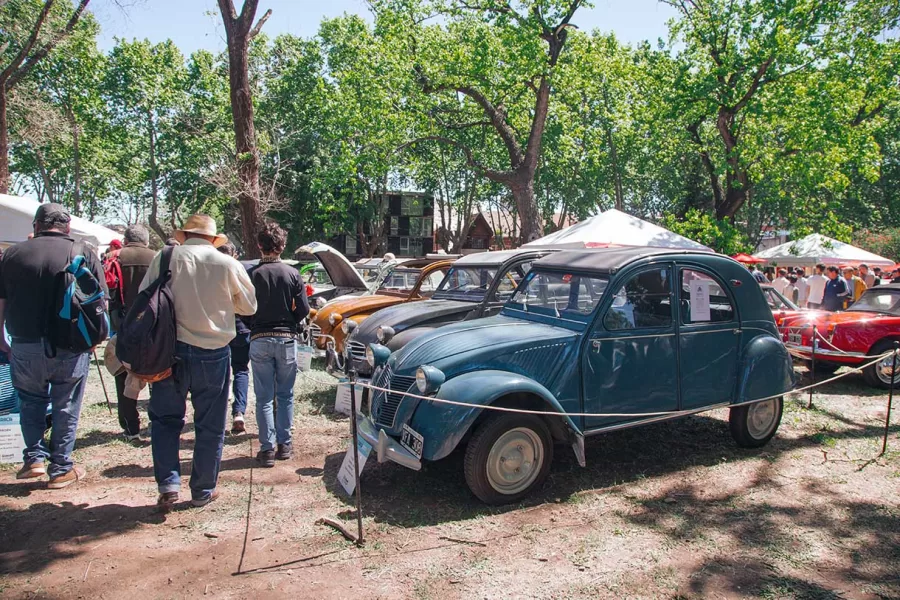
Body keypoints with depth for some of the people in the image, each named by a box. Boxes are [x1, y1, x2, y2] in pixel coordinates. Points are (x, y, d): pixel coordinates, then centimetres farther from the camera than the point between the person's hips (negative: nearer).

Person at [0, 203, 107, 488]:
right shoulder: (84, 254, -4)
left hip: (25, 345, 1)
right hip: (71, 347, -1)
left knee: (31, 400, 22)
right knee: (66, 406, 10)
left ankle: (34, 457, 18)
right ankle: (61, 468, 16)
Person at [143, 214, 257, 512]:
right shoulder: (228, 265, -5)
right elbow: (249, 306, 6)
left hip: (170, 350, 1)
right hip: (213, 353, 0)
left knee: (165, 419, 17)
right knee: (210, 425, 12)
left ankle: (168, 484, 8)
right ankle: (203, 490, 21)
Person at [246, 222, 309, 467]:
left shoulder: (252, 274, -6)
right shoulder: (292, 274, -4)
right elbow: (303, 311, -5)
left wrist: (257, 324, 12)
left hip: (260, 339, -1)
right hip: (286, 339, 1)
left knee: (264, 398, 6)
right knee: (285, 395, 13)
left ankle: (267, 449, 7)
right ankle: (284, 445, 17)